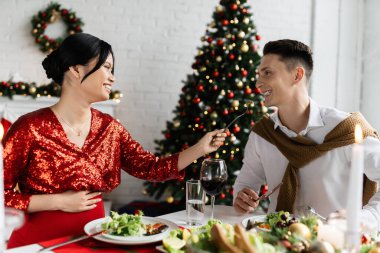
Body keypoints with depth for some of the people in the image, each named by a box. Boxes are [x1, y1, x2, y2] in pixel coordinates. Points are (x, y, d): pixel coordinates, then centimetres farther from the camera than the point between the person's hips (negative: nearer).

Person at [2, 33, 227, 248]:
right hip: (40, 241, -4)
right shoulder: (31, 128, -13)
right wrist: (59, 201, -16)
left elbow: (153, 168, 1)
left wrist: (201, 148, -6)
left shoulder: (109, 128, 2)